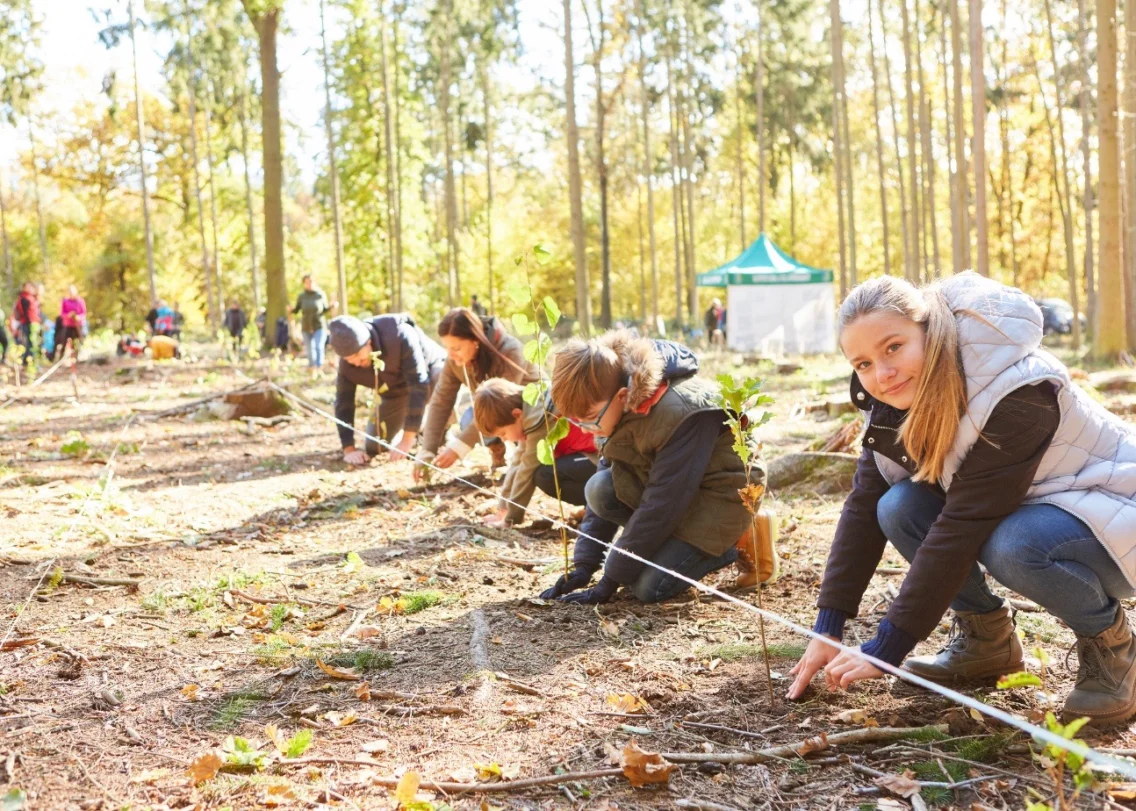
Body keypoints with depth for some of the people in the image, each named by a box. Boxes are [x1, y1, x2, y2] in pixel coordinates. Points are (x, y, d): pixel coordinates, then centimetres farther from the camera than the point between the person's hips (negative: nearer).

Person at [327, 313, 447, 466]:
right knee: (373, 448, -1)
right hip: (395, 393, 4)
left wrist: (407, 440, -42)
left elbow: (419, 385, -41)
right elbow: (343, 404, -17)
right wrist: (349, 448, -29)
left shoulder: (400, 336, -40)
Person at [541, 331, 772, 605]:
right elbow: (605, 493, -1)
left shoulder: (680, 413, -34)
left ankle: (736, 543, 3)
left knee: (649, 588, -19)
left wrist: (609, 583, -25)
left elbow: (660, 504, -30)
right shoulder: (622, 406, -9)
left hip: (721, 493, -7)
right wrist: (583, 564, -8)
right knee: (598, 488, -18)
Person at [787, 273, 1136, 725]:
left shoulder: (1016, 394, -33)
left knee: (1016, 546, -37)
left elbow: (961, 526, -34)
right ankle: (987, 638, 2)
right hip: (1016, 510, 7)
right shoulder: (902, 396, -10)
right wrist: (827, 630, -13)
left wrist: (885, 649, -30)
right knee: (899, 508, -18)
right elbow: (865, 506, -8)